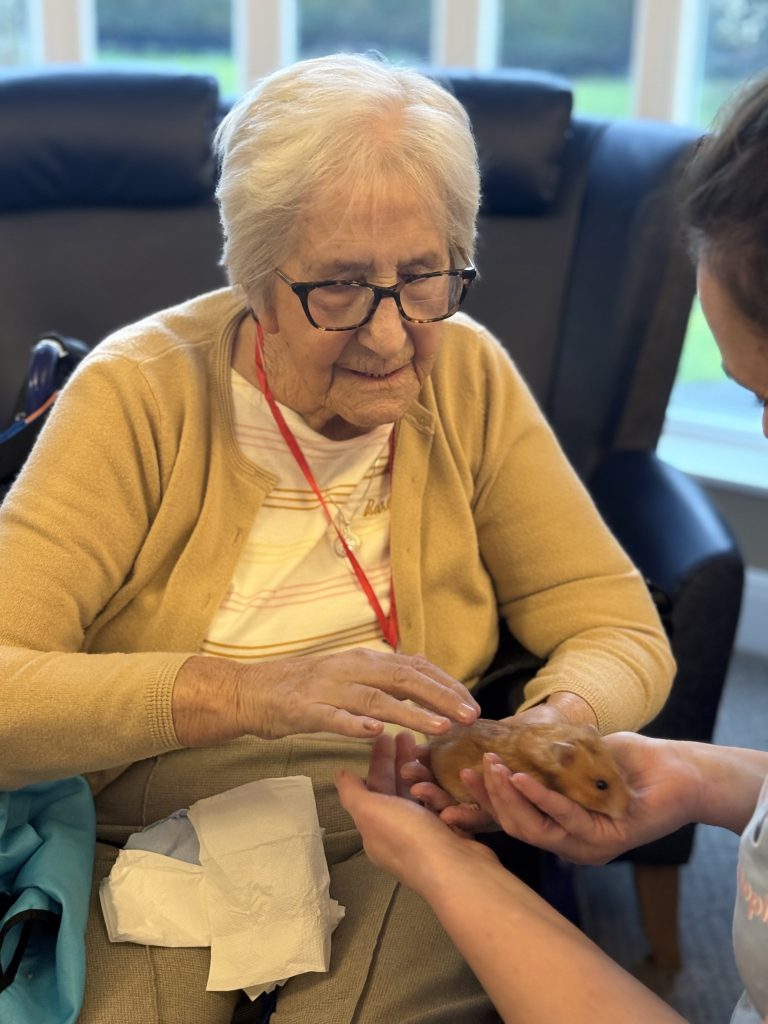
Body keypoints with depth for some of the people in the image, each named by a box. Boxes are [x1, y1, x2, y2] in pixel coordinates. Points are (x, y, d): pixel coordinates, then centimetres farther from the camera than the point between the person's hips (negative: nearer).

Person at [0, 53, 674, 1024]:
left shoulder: (467, 375, -5)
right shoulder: (141, 394, -14)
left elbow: (620, 632, -3)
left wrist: (555, 725, -25)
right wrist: (234, 692, -37)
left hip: (397, 845, 2)